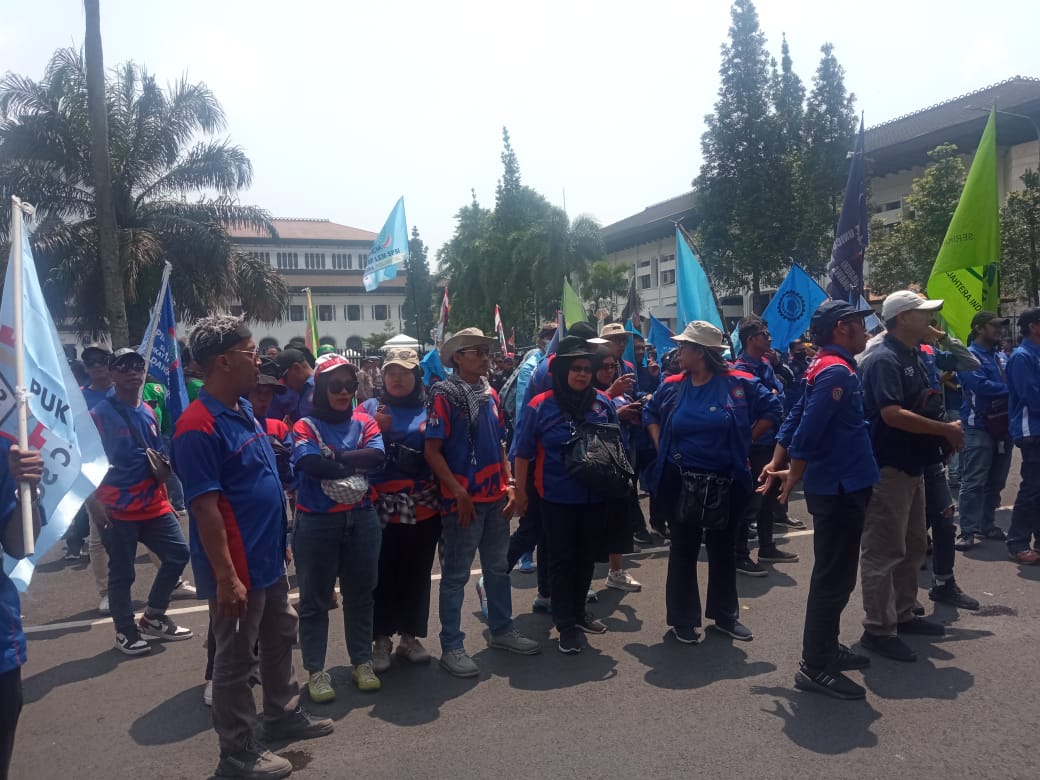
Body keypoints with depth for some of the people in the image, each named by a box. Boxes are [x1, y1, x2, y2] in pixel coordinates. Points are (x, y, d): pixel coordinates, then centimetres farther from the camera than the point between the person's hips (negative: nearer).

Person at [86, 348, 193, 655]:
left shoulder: (149, 412, 9)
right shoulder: (100, 414, -10)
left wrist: (164, 496, 11)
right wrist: (94, 502, -18)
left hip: (153, 503, 6)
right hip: (118, 508, -6)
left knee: (178, 553, 6)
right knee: (122, 573, 4)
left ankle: (153, 616, 24)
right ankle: (125, 631, 22)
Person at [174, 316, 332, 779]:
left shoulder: (244, 409, 6)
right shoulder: (199, 426, -22)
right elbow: (205, 508, -23)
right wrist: (226, 577, -23)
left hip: (268, 558, 9)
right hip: (237, 567, -9)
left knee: (280, 640, 23)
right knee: (235, 659, 7)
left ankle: (284, 715, 42)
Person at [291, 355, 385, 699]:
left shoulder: (364, 422, 6)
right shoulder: (306, 426, -4)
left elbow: (377, 455, -11)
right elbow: (311, 464, -21)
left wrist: (334, 457, -16)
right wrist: (356, 464, -12)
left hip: (361, 519, 3)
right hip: (317, 523, -3)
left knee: (360, 594, 14)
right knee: (315, 599, 7)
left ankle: (362, 662, 29)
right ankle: (316, 671, 21)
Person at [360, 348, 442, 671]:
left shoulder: (429, 410, 9)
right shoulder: (371, 407, 8)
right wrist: (376, 428, -10)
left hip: (424, 508, 1)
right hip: (382, 507, -1)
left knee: (417, 574, 8)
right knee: (383, 574, 0)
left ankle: (410, 636, 23)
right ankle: (382, 639, 16)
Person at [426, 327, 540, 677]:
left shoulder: (490, 394, 10)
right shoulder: (445, 395, -10)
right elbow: (432, 451, -13)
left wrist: (509, 484, 7)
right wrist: (458, 492, -17)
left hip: (496, 497, 7)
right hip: (463, 500, -7)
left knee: (498, 567, 17)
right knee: (456, 575, 3)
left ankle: (502, 629, 33)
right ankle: (451, 646, 14)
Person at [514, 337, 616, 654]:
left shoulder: (603, 404, 1)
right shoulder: (541, 406, -9)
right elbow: (524, 453, -4)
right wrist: (520, 491, -4)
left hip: (595, 497, 4)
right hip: (557, 497, -4)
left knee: (586, 556, 16)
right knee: (562, 559, 6)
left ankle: (577, 612, 36)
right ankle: (566, 625, 18)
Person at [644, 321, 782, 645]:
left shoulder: (739, 383, -8)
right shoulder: (672, 386, -1)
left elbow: (772, 410, 2)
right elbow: (650, 413, 16)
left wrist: (744, 441, -2)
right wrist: (661, 447, 3)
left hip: (727, 481, 0)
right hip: (680, 481, 1)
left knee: (724, 548, 14)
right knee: (684, 549, 8)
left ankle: (725, 615, 31)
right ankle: (683, 619, 22)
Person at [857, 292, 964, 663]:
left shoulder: (913, 357, 13)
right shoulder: (883, 359, -17)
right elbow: (892, 414, -27)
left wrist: (943, 431, 8)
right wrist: (945, 429, -19)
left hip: (911, 464, 10)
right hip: (887, 467, -10)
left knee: (913, 546, 19)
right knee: (884, 551, -4)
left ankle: (903, 614, 32)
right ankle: (878, 630, 4)